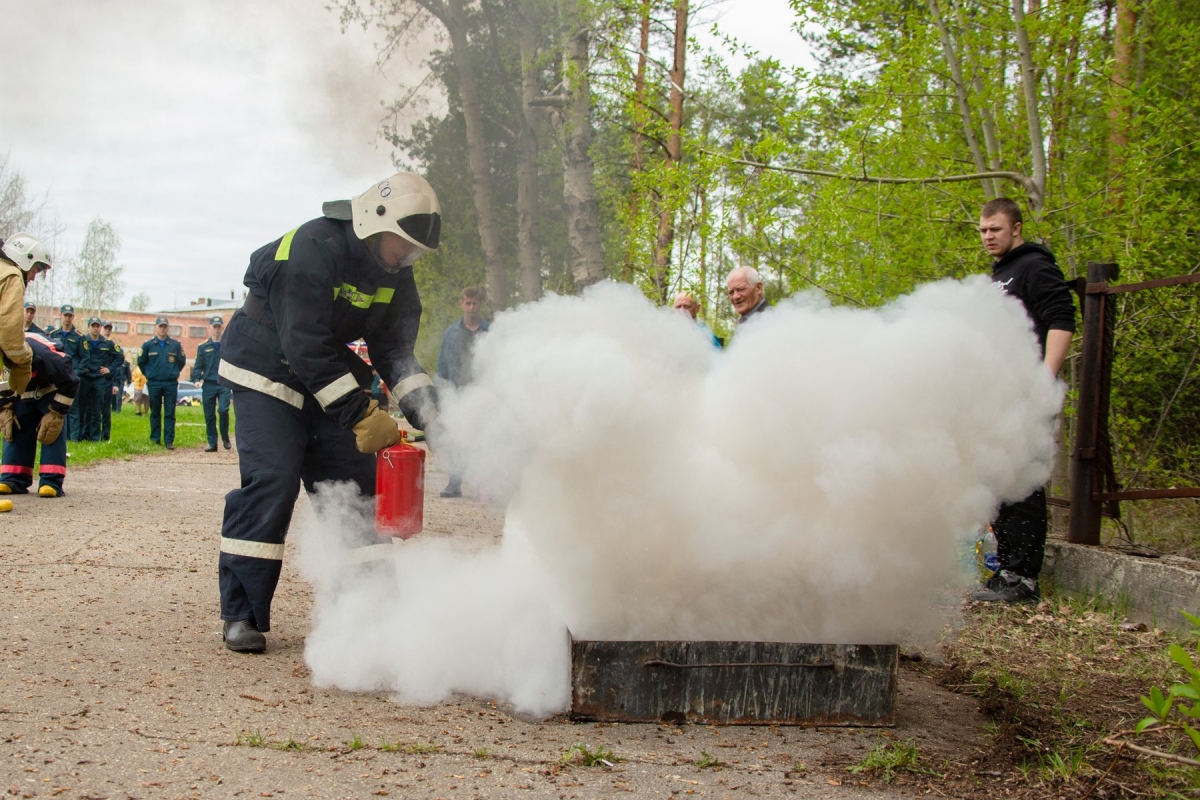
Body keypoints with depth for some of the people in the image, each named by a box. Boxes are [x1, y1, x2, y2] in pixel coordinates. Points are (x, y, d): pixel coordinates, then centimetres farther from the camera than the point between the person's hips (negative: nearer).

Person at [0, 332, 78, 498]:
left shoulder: (45, 357, -44)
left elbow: (70, 383, -27)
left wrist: (55, 414, -25)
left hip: (51, 389, -5)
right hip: (23, 392, 5)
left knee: (52, 429, -17)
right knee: (15, 429, -6)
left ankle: (51, 482, -19)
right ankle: (13, 481, -4)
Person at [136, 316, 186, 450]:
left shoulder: (176, 344, 3)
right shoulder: (148, 344, 2)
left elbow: (182, 361, 14)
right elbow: (141, 362, 12)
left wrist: (174, 373, 11)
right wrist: (148, 374, 10)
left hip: (171, 383, 0)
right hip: (154, 383, 0)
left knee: (170, 413, -2)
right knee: (155, 413, 7)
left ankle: (169, 440, -1)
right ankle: (155, 439, 13)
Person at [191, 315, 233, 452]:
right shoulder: (203, 348, 11)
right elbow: (197, 367, 9)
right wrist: (196, 379, -9)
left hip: (224, 384, -2)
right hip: (208, 385, 2)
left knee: (223, 410, -19)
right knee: (209, 416, 3)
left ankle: (225, 438, 1)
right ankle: (212, 443, 11)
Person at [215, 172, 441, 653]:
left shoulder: (394, 273, -3)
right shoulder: (313, 249, -27)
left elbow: (395, 351, -1)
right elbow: (306, 348, -31)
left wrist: (429, 417, -16)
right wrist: (363, 415, -33)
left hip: (328, 375, 7)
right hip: (265, 369, -7)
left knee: (354, 479, 2)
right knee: (271, 479, -19)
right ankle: (240, 614, -12)